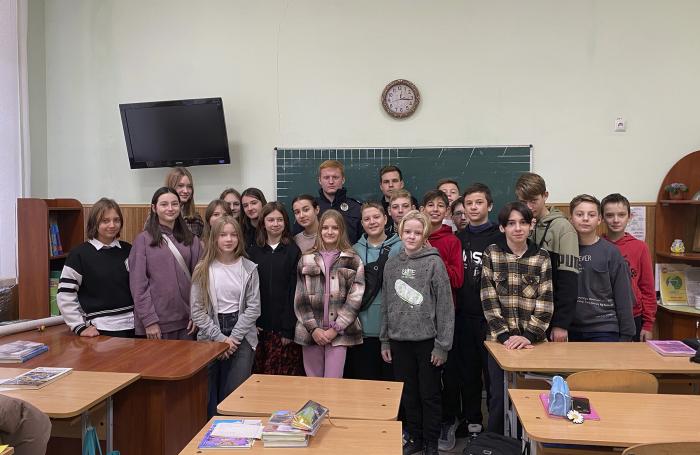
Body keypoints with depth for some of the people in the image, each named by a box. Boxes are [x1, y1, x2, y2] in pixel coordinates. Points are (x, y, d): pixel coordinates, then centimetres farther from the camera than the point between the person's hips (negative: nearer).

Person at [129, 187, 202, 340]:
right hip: (157, 323, -3)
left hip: (186, 321, 3)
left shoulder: (191, 240, 7)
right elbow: (138, 284, -5)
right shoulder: (143, 239, -2)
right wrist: (149, 320, -9)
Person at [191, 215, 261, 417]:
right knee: (210, 392, 3)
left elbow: (253, 308, -2)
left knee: (236, 393, -3)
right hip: (210, 337, 0)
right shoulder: (203, 269, 0)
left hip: (242, 337, 0)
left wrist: (234, 337, -9)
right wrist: (220, 338, -9)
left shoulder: (249, 269, 0)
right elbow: (197, 310, -3)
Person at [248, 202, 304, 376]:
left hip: (284, 326, -2)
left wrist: (289, 328, -10)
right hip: (260, 326, 3)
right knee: (260, 373, 5)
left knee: (285, 374, -2)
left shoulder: (293, 251, 0)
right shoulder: (254, 251, 8)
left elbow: (295, 290, -4)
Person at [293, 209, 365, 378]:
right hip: (311, 331, 2)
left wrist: (335, 329, -10)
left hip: (339, 332, -2)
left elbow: (355, 298, -4)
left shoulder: (352, 260, 2)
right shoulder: (306, 260, 7)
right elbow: (300, 298, 3)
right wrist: (313, 328, -6)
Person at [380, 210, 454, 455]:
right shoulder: (392, 264, 5)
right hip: (399, 341, 4)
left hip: (427, 340, -4)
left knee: (429, 394, 9)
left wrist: (443, 344, -12)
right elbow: (386, 304, 10)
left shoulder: (434, 262, -8)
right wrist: (384, 340, 8)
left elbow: (445, 306, -9)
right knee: (408, 395, 14)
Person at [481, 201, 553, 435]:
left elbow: (545, 302, -4)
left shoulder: (542, 256, 1)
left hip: (533, 340, 1)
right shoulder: (491, 253, -1)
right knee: (500, 398, 5)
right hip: (500, 339, -1)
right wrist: (505, 335, -13)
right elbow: (489, 300, -6)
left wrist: (529, 336, -15)